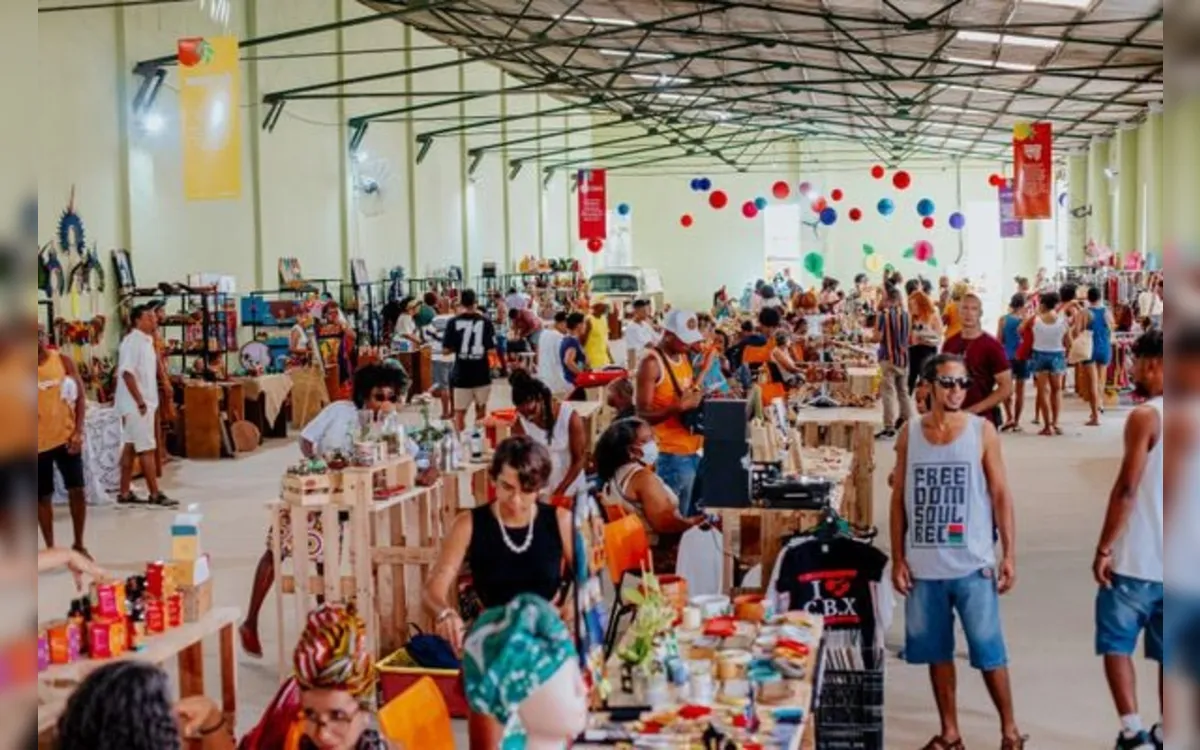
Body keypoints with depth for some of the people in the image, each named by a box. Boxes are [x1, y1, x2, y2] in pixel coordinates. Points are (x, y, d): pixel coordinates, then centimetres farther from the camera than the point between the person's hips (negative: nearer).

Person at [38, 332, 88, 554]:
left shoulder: (63, 361, -2)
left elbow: (80, 398, 0)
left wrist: (78, 431, -8)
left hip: (66, 437, 0)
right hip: (39, 442, 0)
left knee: (77, 490, 1)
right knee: (43, 496, 8)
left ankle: (79, 544, 16)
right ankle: (50, 548, 20)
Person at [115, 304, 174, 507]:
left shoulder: (146, 340, 13)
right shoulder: (132, 341, -15)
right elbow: (127, 373, -22)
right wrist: (140, 401, -23)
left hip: (144, 403, 9)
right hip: (136, 404, -9)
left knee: (130, 447, 11)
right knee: (147, 449, -6)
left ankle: (125, 493, 15)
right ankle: (155, 494, -2)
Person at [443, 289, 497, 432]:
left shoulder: (453, 322, -6)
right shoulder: (485, 321, -7)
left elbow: (446, 350, -6)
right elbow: (491, 350, -11)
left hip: (461, 374, 0)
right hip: (481, 374, 0)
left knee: (460, 412, 7)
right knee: (481, 409, 20)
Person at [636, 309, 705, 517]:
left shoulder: (685, 358, 13)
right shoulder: (652, 363, -11)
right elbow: (643, 414, -15)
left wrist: (698, 399, 5)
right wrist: (679, 407, -27)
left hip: (694, 450, 8)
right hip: (672, 454, -8)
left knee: (695, 516, 11)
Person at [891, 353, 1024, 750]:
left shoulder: (983, 431, -1)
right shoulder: (910, 434, 5)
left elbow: (1001, 495, 0)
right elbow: (899, 498, 6)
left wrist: (1009, 554, -6)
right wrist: (898, 558, 1)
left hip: (973, 564, -2)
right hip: (924, 565, 2)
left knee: (989, 652, 1)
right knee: (937, 652, 10)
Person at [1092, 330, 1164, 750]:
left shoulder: (1146, 416, -13)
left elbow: (1127, 488, -17)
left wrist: (1103, 548, -12)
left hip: (1137, 557, -6)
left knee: (1115, 644, 5)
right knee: (1165, 652, 13)